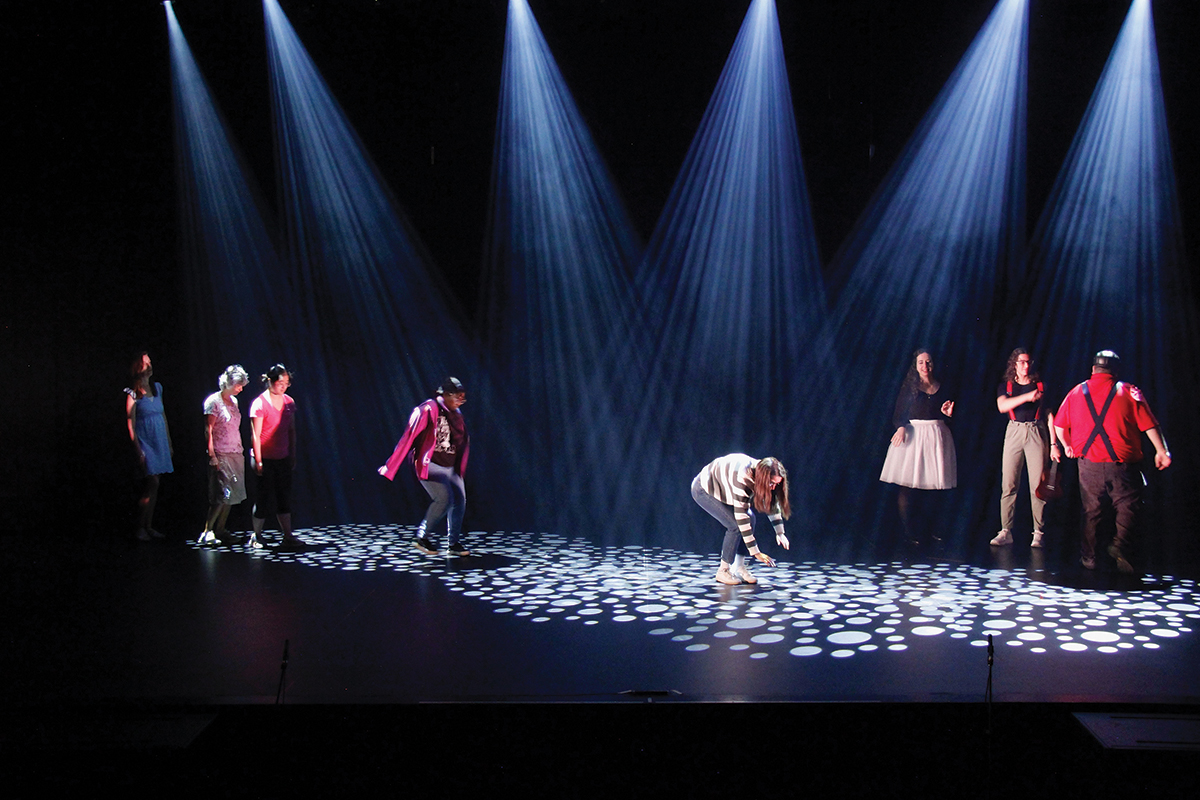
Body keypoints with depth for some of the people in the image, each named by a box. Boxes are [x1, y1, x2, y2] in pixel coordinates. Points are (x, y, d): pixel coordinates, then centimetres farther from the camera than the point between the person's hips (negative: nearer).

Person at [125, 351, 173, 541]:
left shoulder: (157, 388, 12)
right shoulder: (133, 393, -6)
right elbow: (130, 424, -8)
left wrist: (169, 443, 16)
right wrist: (138, 450, -14)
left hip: (160, 442, 6)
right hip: (145, 441, -6)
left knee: (152, 484, 7)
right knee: (153, 482, -13)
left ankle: (148, 526, 12)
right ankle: (140, 528, -6)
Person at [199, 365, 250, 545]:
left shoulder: (233, 401, 14)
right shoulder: (214, 401, -8)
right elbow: (208, 430, -11)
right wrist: (212, 455, -16)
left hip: (236, 454, 8)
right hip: (221, 455, -8)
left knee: (231, 496, 6)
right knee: (222, 495, -12)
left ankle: (220, 531, 12)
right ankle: (207, 532, -7)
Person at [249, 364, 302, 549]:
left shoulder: (289, 402, 6)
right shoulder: (259, 404, -11)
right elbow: (255, 435, -12)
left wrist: (293, 456, 11)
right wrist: (258, 461, -15)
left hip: (283, 458, 5)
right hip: (265, 458, -5)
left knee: (284, 497, 7)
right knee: (265, 497, 1)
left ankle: (288, 536, 12)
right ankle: (256, 536, 15)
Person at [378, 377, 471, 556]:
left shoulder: (456, 413, 9)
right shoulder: (428, 410, -15)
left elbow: (463, 440, 20)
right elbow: (409, 437, -15)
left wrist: (460, 467, 22)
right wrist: (390, 465, -15)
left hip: (450, 467, 8)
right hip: (430, 466, -8)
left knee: (459, 501, 1)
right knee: (444, 499, -19)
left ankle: (454, 543, 13)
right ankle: (422, 537, -3)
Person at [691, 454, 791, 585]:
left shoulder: (762, 471, -14)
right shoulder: (743, 480, -39)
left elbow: (773, 503, 2)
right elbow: (740, 517, -36)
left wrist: (780, 532, -2)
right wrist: (756, 552, -33)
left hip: (721, 489, 9)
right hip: (703, 490, -9)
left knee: (750, 518, -4)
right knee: (735, 525, -19)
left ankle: (739, 567, 3)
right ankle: (723, 571, -6)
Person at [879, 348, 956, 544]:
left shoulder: (942, 387, 12)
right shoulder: (909, 387, 4)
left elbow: (949, 414, 17)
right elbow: (898, 414, 0)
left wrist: (948, 412, -5)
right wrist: (901, 427, -19)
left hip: (937, 436, 3)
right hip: (912, 434, -3)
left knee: (935, 485, 2)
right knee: (907, 485, -9)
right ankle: (908, 531, -5)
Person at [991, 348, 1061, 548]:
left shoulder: (1040, 386, 8)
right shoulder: (1006, 385, 9)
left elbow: (1050, 415, 7)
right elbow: (1002, 406, -11)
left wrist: (1054, 443, 0)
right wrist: (1027, 397, -22)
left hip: (1037, 433, -1)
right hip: (1014, 433, 1)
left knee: (1037, 486, -5)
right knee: (1008, 485, -3)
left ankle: (1038, 533, 1)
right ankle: (1006, 531, 1)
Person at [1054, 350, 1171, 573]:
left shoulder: (1077, 392, 8)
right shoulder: (1128, 391, 0)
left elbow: (1059, 424, 15)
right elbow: (1149, 425, -3)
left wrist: (1068, 446, 29)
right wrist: (1161, 451, 2)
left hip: (1089, 464, 3)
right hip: (1122, 463, -3)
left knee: (1091, 511, 11)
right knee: (1126, 506, 6)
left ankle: (1088, 557, 12)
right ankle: (1121, 544, -15)